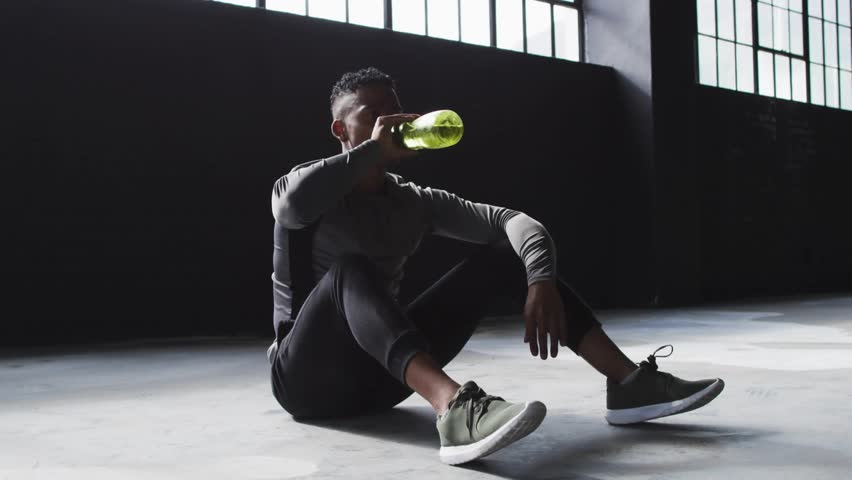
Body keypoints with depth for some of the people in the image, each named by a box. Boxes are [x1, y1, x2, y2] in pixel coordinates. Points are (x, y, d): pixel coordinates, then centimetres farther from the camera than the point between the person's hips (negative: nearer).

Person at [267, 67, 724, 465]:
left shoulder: (415, 203, 7)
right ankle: (454, 407, -59)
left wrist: (541, 282, -25)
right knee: (350, 271, -37)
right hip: (308, 375, -4)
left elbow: (513, 220, -6)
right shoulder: (312, 189, -4)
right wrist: (374, 150, -21)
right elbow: (291, 205, -32)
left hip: (384, 372, 4)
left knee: (503, 256, -7)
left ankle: (627, 382, -17)